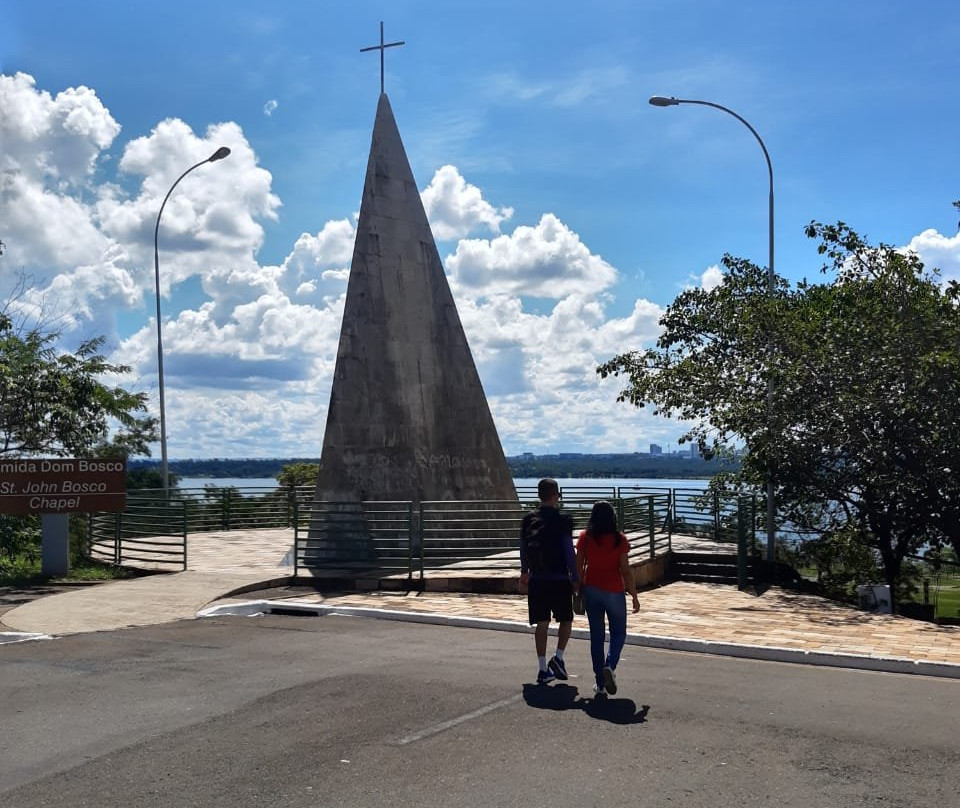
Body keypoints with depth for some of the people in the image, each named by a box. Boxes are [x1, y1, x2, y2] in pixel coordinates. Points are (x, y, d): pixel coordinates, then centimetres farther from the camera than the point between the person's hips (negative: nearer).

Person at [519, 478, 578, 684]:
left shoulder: (528, 519, 4)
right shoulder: (562, 520, -10)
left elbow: (523, 549, 13)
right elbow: (569, 551, -11)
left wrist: (524, 572, 27)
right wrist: (575, 578, -3)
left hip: (537, 579, 4)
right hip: (559, 579, -4)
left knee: (541, 624, 7)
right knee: (566, 620, 14)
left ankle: (543, 669, 8)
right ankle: (558, 658, 0)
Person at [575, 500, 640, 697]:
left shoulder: (585, 538, -2)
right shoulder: (619, 540, -8)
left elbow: (579, 567, 0)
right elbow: (625, 570, -8)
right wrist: (634, 596, -1)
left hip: (591, 590, 2)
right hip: (614, 591, -2)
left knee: (596, 636, 10)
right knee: (618, 633, 13)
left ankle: (600, 683, 10)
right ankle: (609, 666, -13)